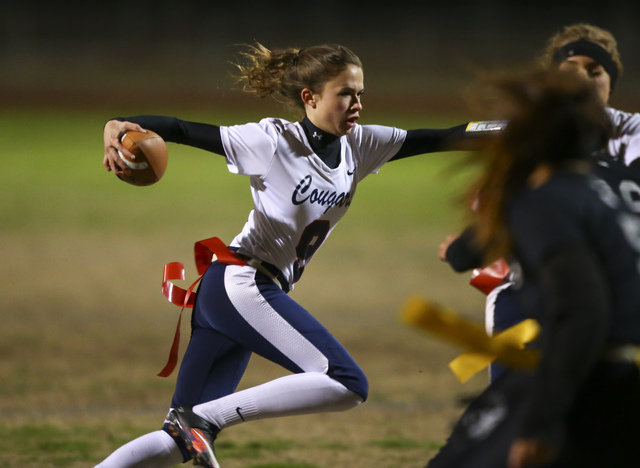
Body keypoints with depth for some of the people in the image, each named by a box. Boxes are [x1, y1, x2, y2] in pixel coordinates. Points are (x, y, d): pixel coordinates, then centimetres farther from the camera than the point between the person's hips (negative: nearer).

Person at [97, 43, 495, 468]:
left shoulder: (360, 146, 10)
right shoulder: (273, 142, -10)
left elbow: (439, 140, 10)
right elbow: (182, 130, -13)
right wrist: (121, 126, -30)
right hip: (240, 284, -8)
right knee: (348, 384, -17)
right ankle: (202, 418, -18)